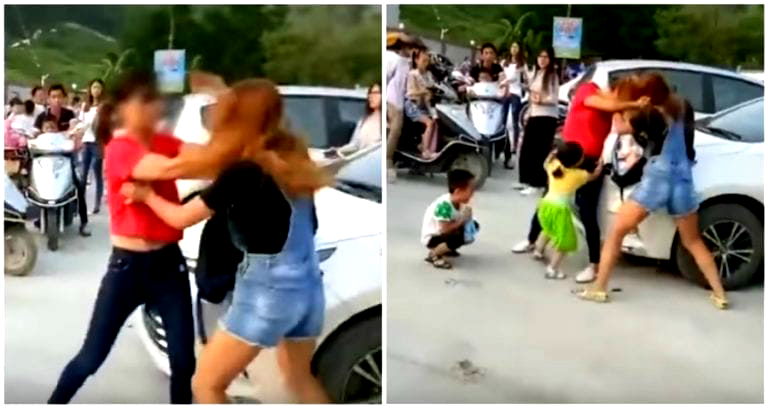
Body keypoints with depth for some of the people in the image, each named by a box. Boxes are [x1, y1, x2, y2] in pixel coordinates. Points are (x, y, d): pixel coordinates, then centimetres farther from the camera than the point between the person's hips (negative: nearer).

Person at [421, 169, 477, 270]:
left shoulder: (459, 202, -5)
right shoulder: (444, 205, -32)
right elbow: (445, 229, -32)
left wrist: (466, 221, -15)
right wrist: (462, 220, -22)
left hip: (444, 234, 9)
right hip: (432, 237, -9)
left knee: (474, 225, 8)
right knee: (457, 239, -35)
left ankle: (447, 248, 16)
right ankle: (433, 255, -8)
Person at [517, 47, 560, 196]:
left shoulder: (552, 76, -7)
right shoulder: (536, 74, 17)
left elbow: (554, 99, -13)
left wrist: (541, 100, -29)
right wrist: (528, 113, 17)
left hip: (547, 117, -8)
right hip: (534, 116, 8)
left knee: (540, 151, -7)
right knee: (527, 149, 8)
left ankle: (537, 183, -5)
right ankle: (528, 180, 18)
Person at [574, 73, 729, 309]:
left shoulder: (651, 114, -9)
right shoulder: (680, 109, 10)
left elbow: (620, 127, 0)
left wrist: (618, 104, 12)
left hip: (658, 179, -6)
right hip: (683, 181, 6)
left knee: (616, 232, 5)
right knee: (693, 242, 21)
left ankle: (599, 288, 4)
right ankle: (719, 295, 18)